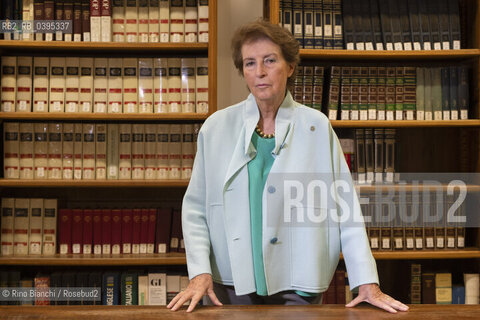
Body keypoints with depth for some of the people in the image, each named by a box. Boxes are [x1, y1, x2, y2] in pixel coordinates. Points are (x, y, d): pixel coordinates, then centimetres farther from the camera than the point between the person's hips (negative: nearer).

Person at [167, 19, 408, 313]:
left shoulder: (317, 127, -3)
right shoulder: (217, 127, -1)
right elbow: (195, 207, 1)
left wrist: (368, 284, -8)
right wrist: (199, 273, -9)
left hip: (298, 286, 0)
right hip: (231, 284, 1)